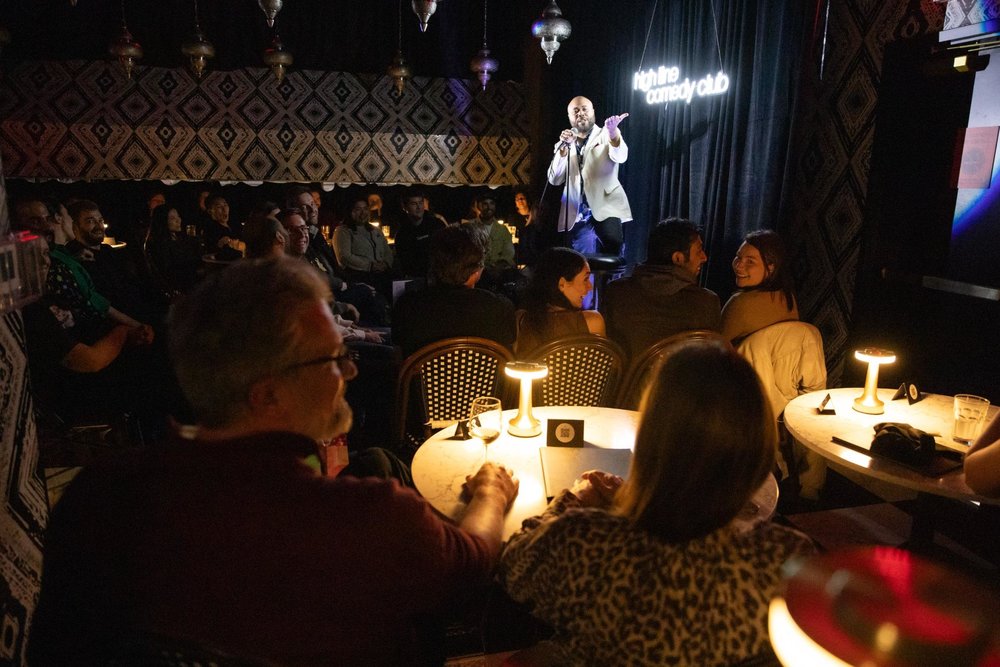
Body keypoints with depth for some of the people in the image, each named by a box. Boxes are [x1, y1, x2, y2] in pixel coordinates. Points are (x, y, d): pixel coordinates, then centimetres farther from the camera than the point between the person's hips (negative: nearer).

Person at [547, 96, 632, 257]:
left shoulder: (606, 135, 8)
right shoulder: (563, 144, 17)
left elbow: (620, 156, -16)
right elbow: (554, 180, 5)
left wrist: (613, 131, -37)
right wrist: (564, 149, -8)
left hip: (606, 206, -3)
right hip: (576, 213, 3)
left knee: (613, 243, -29)